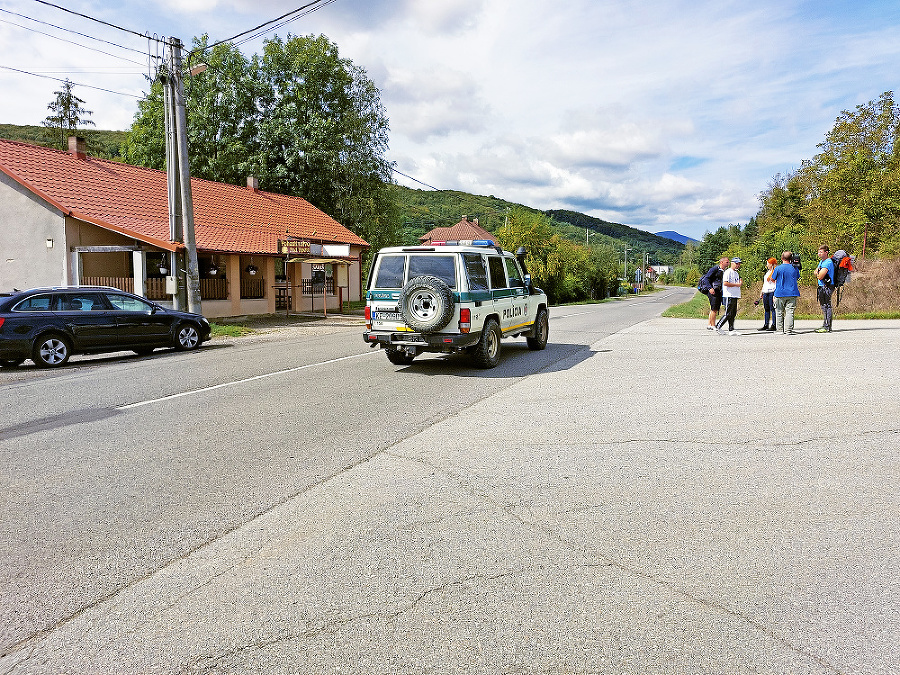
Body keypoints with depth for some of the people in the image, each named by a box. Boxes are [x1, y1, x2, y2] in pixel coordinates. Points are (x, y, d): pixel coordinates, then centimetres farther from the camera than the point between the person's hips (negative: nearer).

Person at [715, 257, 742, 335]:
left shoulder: (737, 273, 21)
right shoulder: (728, 272, -8)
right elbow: (725, 283, -19)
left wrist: (740, 282, 11)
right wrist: (736, 284, -17)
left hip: (735, 296, 9)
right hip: (729, 296, -9)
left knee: (733, 314, 7)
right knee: (728, 314, -10)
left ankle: (731, 330, 9)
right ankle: (718, 327, -2)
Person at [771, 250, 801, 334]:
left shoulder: (778, 268, -8)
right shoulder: (795, 268, 2)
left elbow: (773, 279, 4)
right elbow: (797, 278, 16)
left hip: (780, 293, -2)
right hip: (792, 294, 2)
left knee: (779, 312, 8)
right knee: (790, 312, 1)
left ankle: (779, 330, 10)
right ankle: (788, 330, -3)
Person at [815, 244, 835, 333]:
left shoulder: (828, 263, -16)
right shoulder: (821, 261, 16)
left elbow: (820, 276, -21)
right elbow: (816, 273, 18)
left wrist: (818, 273, 0)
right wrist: (818, 273, -4)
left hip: (827, 287, -10)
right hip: (822, 287, 10)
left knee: (827, 306, -9)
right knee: (823, 306, 15)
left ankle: (827, 328, -9)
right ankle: (824, 325, 24)